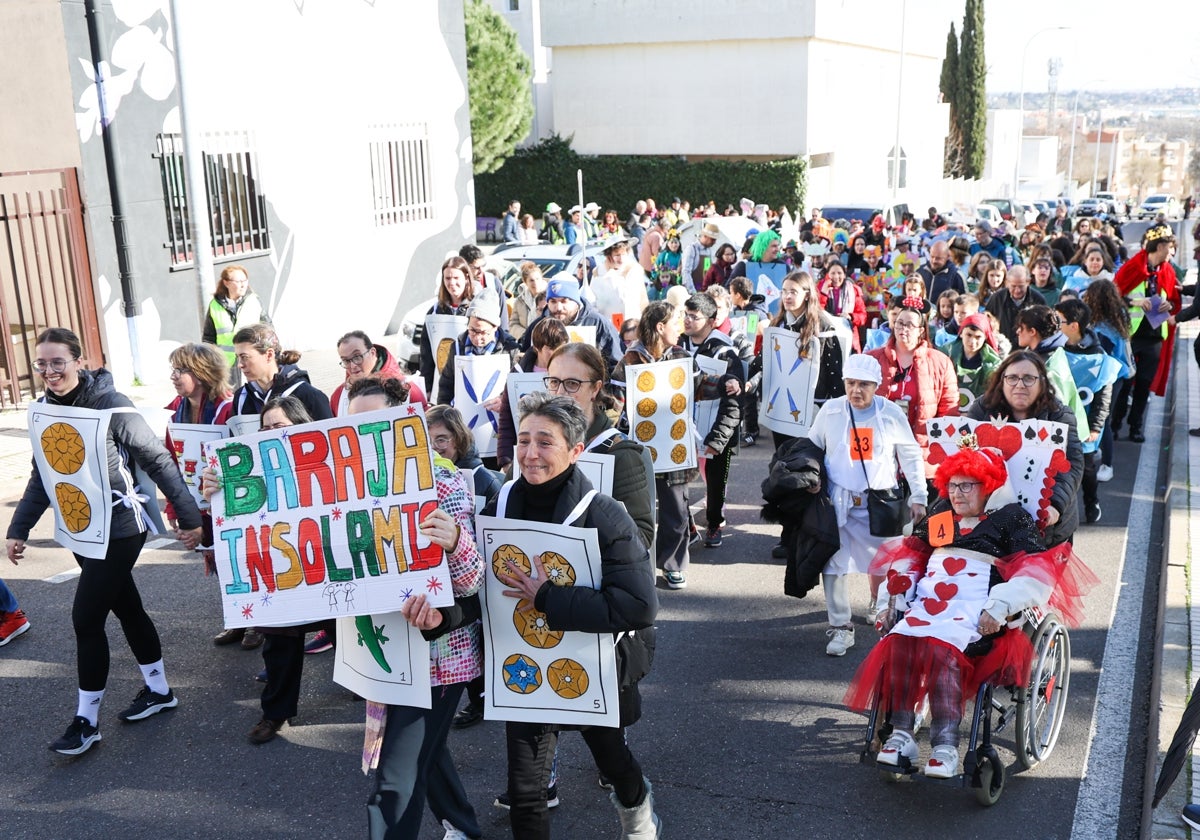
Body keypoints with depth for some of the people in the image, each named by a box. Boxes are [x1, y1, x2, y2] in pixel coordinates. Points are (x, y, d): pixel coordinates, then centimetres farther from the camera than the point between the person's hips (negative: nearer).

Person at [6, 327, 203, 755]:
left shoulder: (112, 406, -18)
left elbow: (159, 461, -16)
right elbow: (42, 476, 11)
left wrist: (189, 516, -17)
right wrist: (18, 529, 7)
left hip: (120, 529, -7)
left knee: (86, 617, -6)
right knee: (126, 607, 17)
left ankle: (87, 719, 8)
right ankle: (159, 690, 33)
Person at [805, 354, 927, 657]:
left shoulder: (891, 414, -2)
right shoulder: (830, 411, -1)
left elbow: (911, 455, 6)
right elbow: (812, 449, 12)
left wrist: (918, 496, 4)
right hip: (839, 502, 0)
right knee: (833, 564, -3)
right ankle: (840, 628, 9)